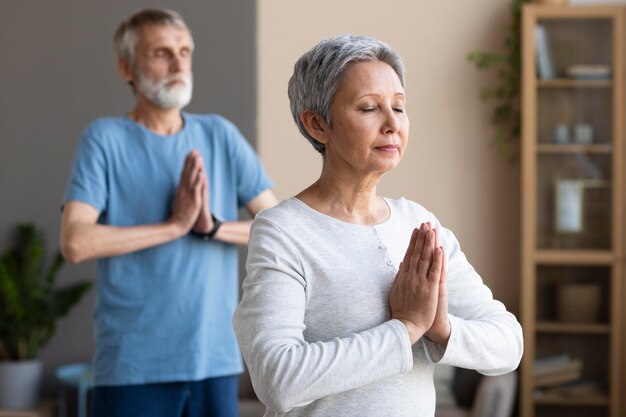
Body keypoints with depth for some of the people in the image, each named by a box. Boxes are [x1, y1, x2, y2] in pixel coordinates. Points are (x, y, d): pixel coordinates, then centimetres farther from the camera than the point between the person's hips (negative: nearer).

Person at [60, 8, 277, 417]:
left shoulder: (221, 134, 8)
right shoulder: (106, 138, -1)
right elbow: (75, 241, -13)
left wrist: (213, 226, -11)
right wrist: (174, 226, -14)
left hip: (216, 358, 3)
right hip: (134, 366, -3)